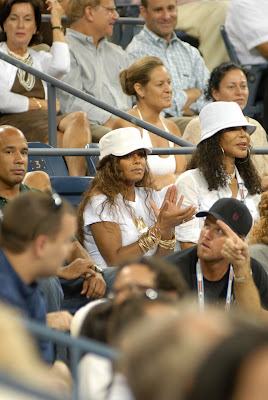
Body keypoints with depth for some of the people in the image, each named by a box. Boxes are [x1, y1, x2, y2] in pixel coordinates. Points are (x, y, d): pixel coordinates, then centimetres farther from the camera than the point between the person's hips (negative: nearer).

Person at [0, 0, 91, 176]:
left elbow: (61, 67, 1)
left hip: (44, 120, 5)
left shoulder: (40, 58, 28)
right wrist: (40, 104, 2)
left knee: (79, 118, -32)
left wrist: (56, 23, 10)